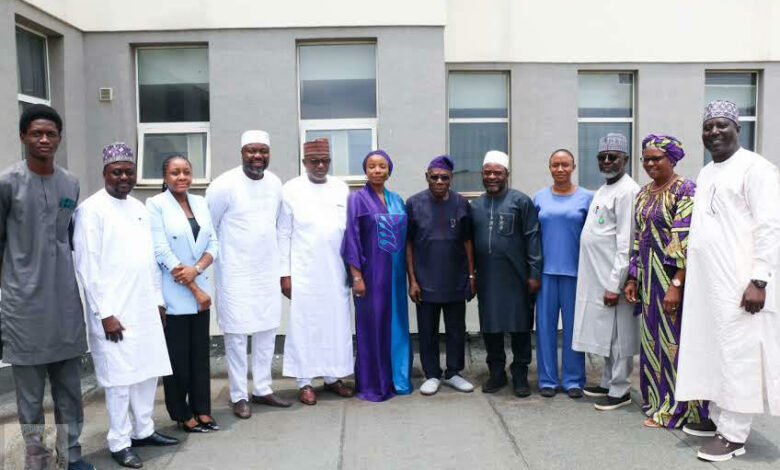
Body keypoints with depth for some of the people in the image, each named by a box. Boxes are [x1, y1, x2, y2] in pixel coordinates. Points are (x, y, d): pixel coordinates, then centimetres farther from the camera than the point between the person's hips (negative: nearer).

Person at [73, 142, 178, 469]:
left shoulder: (139, 207, 12)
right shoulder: (91, 209, -8)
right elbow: (87, 266, -12)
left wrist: (158, 299, 13)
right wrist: (105, 313, -15)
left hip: (145, 307, 7)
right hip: (115, 311, -7)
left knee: (148, 372, 12)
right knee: (120, 377, 1)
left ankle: (143, 430, 28)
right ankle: (119, 443, 15)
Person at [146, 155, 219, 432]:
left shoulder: (200, 203, 10)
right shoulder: (156, 205, -6)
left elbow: (213, 244, 7)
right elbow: (162, 252, -12)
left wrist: (196, 269, -14)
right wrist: (195, 291, -12)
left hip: (201, 289, 5)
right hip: (173, 294, -5)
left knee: (200, 353, 10)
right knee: (177, 356, 5)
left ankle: (202, 410, 22)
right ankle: (182, 414, 19)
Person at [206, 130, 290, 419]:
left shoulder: (275, 183, 4)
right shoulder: (225, 185, -13)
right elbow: (208, 228, -3)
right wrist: (222, 252, 5)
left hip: (268, 270, 6)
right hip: (236, 273, -5)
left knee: (267, 332, 11)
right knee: (237, 335, 1)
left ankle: (262, 389, 25)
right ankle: (239, 396, 15)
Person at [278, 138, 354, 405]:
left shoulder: (341, 189, 8)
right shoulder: (292, 190, 0)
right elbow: (284, 234, -1)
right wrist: (285, 273, -4)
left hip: (336, 271, 3)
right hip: (304, 271, -3)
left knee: (337, 323, 7)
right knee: (304, 324, 2)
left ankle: (332, 377, 22)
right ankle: (304, 382, 13)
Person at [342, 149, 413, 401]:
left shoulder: (397, 200, 11)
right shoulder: (357, 198, -4)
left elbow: (404, 236, 14)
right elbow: (351, 239, -8)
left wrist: (407, 272, 9)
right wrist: (356, 276, -14)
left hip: (395, 272, 5)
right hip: (371, 272, -5)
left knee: (396, 324, 10)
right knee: (372, 326, 2)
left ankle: (397, 378, 24)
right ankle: (372, 384, 14)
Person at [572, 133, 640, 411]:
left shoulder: (627, 191, -12)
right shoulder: (603, 190, 17)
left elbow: (626, 243, -18)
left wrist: (614, 284, -20)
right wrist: (603, 280, 16)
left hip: (612, 277, -9)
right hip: (596, 276, 9)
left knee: (617, 334, 1)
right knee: (605, 333, 17)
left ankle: (620, 391, 12)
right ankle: (608, 382, 29)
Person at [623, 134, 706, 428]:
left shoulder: (685, 190, -11)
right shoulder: (644, 193, 13)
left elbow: (686, 241, -18)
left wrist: (676, 284, -23)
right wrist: (633, 279, 11)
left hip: (674, 275, -7)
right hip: (649, 276, 8)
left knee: (673, 337, 0)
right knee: (652, 337, 13)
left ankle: (675, 409, 13)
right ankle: (658, 401, 26)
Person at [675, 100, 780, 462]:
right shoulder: (706, 173, 17)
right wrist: (686, 276, 17)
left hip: (738, 282, -8)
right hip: (706, 282, 8)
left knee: (737, 354, -2)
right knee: (712, 350, 13)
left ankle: (734, 435, 5)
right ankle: (718, 417, 25)